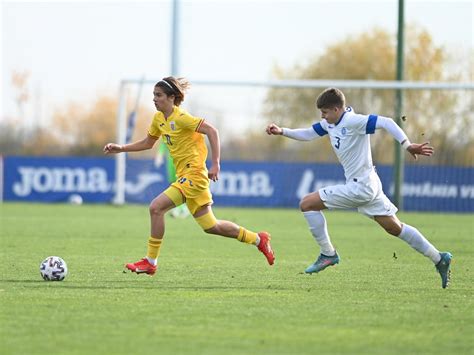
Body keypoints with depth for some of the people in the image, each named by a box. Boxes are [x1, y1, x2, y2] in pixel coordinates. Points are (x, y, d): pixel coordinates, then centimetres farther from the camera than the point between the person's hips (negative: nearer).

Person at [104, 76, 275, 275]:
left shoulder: (181, 118, -16)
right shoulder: (159, 119, 10)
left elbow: (211, 131, -20)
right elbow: (147, 143, 23)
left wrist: (216, 164, -25)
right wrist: (121, 148, 12)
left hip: (194, 174, -9)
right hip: (185, 176, 9)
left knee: (156, 207, -19)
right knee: (210, 226, 14)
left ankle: (150, 262, -11)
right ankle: (258, 239, 29)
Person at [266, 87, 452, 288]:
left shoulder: (353, 121, -19)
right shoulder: (331, 124, 8)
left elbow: (386, 123, -25)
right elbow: (308, 134, 18)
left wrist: (407, 146, -31)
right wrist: (281, 132, 5)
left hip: (360, 187, -10)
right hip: (367, 186, 10)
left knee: (307, 204, -7)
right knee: (395, 228, 14)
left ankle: (328, 254, 0)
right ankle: (439, 259, 17)